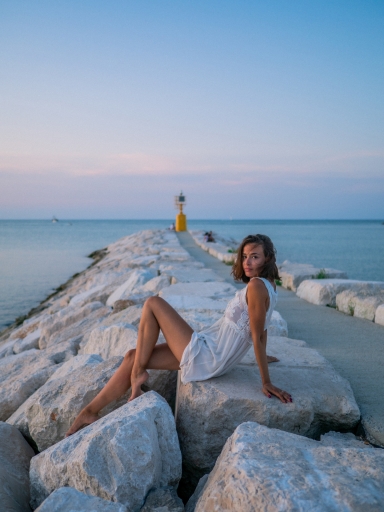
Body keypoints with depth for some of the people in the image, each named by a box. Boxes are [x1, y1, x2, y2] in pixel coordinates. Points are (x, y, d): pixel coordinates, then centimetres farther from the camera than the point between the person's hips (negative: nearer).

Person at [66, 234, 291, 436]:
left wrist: (267, 382, -15)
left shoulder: (257, 286, -19)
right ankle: (91, 412, 13)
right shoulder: (266, 285, 8)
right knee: (133, 356, 8)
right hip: (210, 350, 10)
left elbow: (257, 336, -19)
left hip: (205, 357, -10)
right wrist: (262, 356, 29)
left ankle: (138, 373, 0)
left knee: (153, 303, -7)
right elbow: (263, 328, 17)